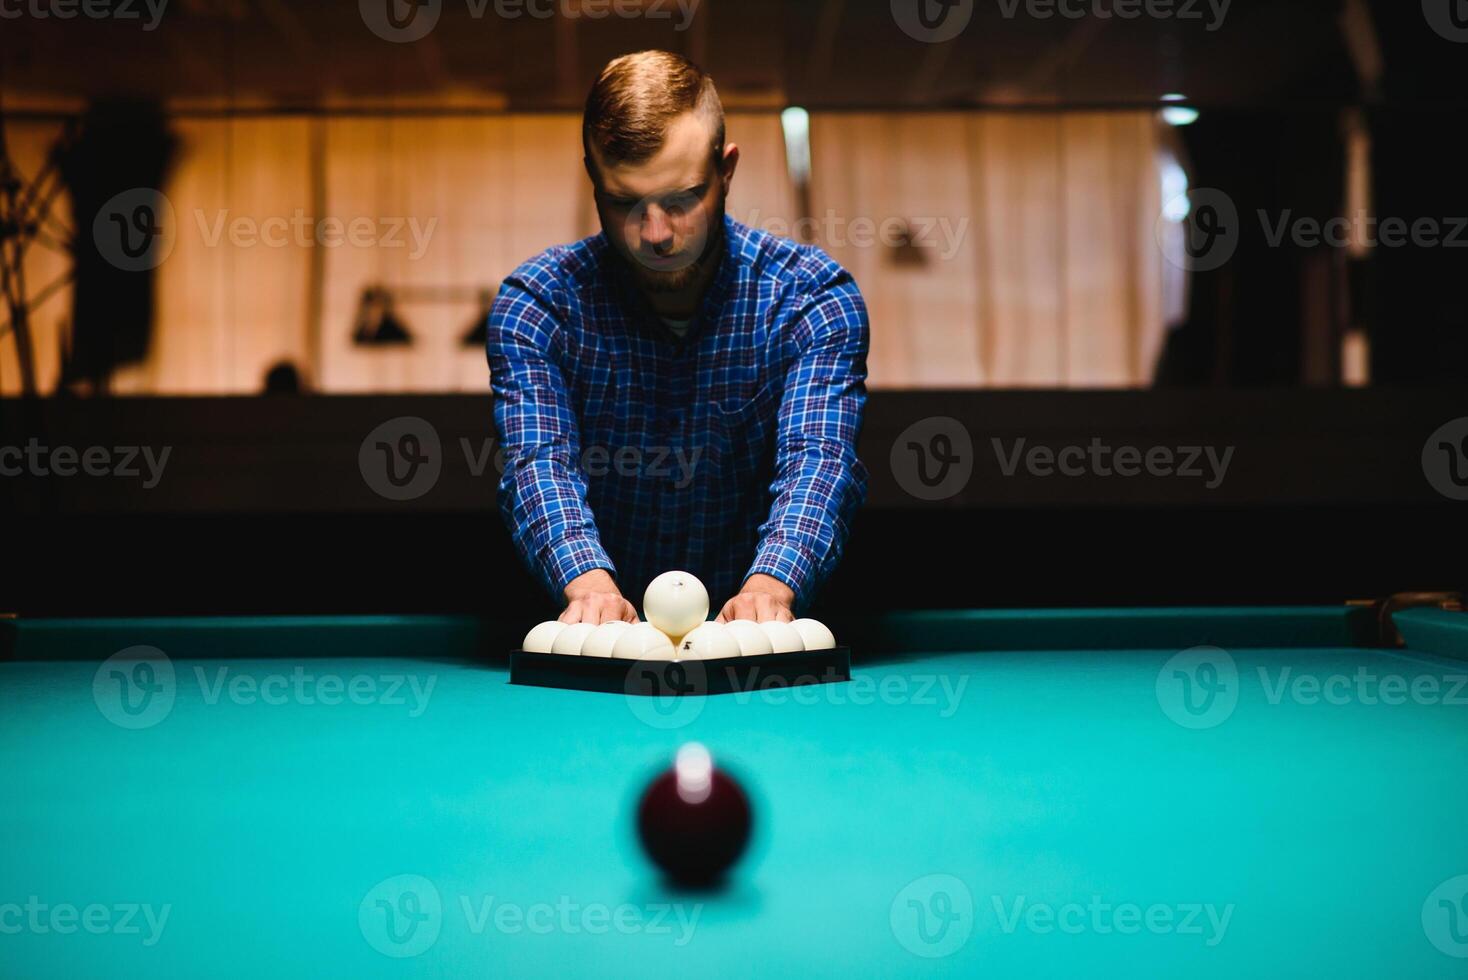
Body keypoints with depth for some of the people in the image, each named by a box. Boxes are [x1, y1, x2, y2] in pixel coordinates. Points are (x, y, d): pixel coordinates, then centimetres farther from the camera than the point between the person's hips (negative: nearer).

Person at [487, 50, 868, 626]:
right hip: (594, 646, 0)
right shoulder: (536, 302, -5)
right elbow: (540, 460, -18)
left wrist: (770, 586, -40)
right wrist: (589, 583, -39)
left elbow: (818, 457, -20)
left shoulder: (814, 296, -6)